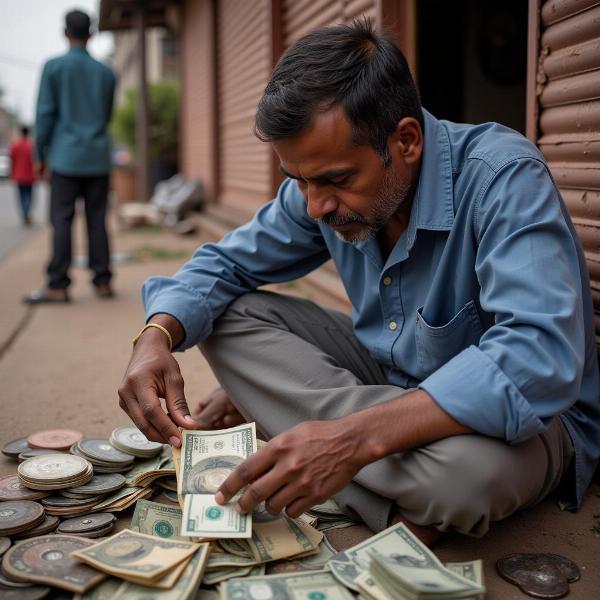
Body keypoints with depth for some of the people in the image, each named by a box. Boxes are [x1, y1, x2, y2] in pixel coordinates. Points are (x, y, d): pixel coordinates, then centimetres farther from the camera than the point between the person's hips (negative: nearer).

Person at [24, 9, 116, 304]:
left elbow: (45, 113, -4)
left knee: (61, 221, -3)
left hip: (66, 158, -3)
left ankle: (58, 286, -5)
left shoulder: (53, 67, -2)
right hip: (98, 158, 3)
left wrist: (40, 155, 3)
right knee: (97, 220, 5)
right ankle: (102, 281, 5)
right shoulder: (106, 72, 9)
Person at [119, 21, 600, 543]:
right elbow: (226, 263, 1)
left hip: (522, 413, -6)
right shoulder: (321, 186, -8)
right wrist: (157, 335, -21)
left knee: (467, 468, -41)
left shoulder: (502, 177, -27)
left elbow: (541, 364, -38)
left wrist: (356, 437, -46)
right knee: (228, 315, -9)